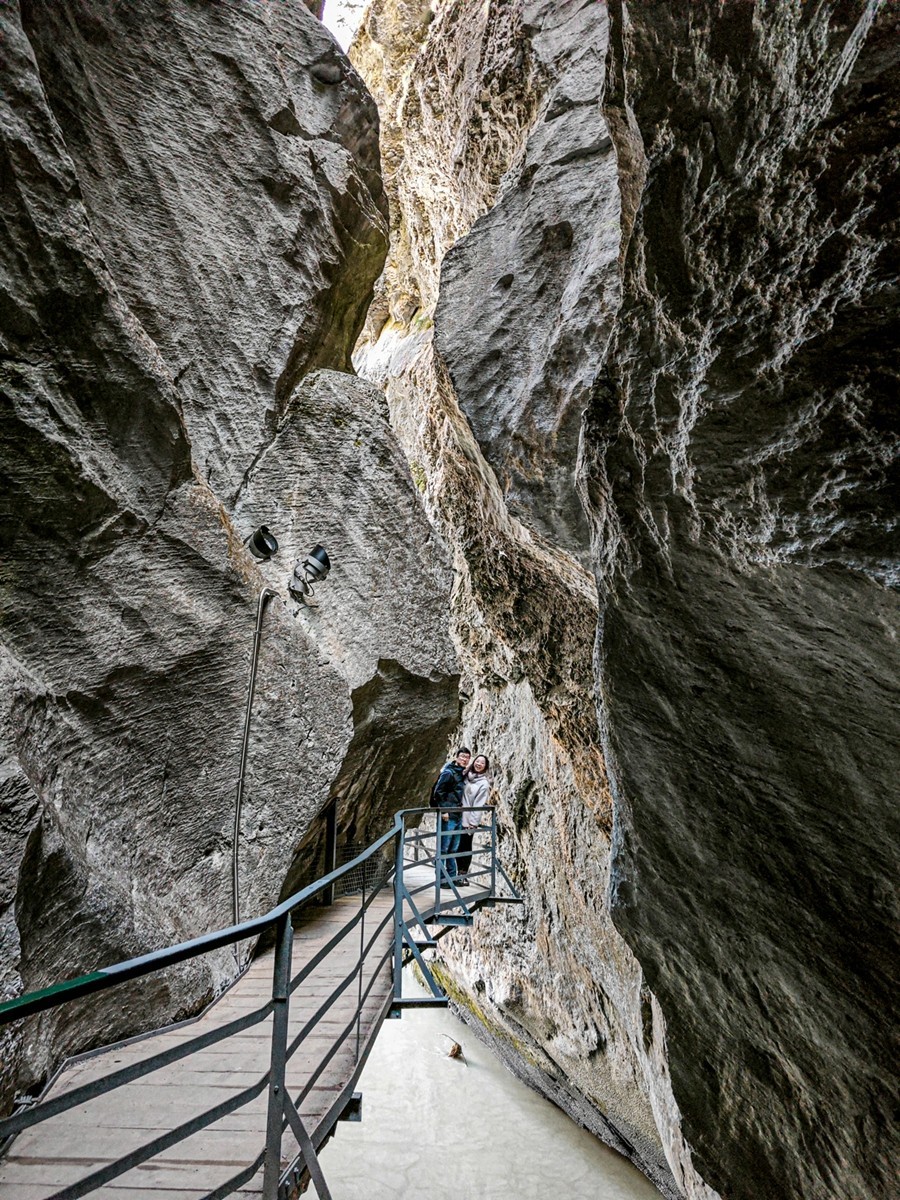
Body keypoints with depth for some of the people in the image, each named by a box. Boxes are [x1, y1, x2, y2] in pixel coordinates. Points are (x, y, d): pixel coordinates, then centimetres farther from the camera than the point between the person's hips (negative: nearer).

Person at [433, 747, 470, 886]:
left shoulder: (462, 774, 13)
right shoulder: (448, 773, -13)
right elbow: (438, 792, -16)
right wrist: (443, 811, -18)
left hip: (458, 817, 8)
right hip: (448, 817, -8)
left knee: (453, 849, 16)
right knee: (443, 848, -1)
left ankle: (452, 877, 24)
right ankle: (441, 879, 7)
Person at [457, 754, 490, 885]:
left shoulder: (484, 783, -6)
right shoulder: (466, 776, 8)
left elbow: (479, 805, -11)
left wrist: (473, 823, -14)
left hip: (469, 821, -4)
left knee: (465, 847, 4)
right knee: (458, 846, 9)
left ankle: (463, 875, 17)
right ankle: (459, 873, 23)